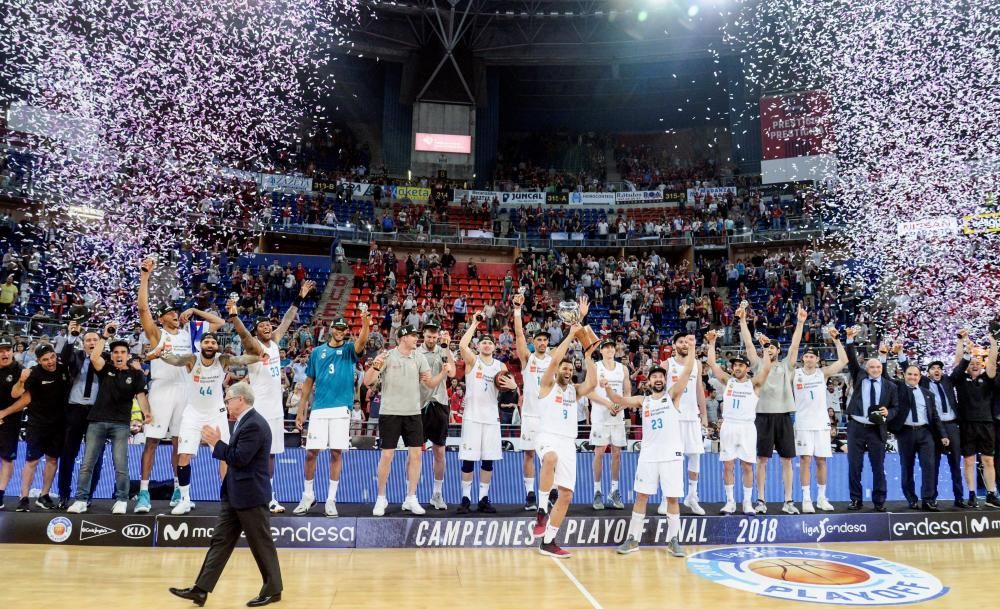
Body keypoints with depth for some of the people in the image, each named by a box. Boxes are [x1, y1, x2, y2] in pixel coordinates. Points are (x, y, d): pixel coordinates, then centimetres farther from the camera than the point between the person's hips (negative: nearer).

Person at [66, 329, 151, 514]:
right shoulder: (105, 369, 11)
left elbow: (140, 395, -3)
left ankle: (122, 500, 4)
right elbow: (94, 356, -8)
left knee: (121, 465, -5)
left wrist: (146, 412, -21)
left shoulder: (136, 374, 7)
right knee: (87, 463, 3)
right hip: (97, 421, 2)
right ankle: (81, 500, 10)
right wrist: (105, 336, -9)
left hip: (121, 424, -2)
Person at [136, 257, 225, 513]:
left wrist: (194, 311, 12)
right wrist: (145, 276, -14)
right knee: (152, 440, -4)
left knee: (180, 441, 9)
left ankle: (178, 489, 17)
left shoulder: (188, 332, 13)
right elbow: (143, 308, -11)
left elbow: (219, 322, 18)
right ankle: (144, 492, 0)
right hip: (161, 389, -4)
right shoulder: (156, 333, 3)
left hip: (184, 389, 4)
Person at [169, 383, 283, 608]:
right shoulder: (244, 422, 12)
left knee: (261, 544, 3)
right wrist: (216, 442, 6)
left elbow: (239, 458, -24)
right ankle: (201, 590, 14)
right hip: (234, 495, 10)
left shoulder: (254, 424, -20)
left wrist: (216, 442, -12)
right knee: (220, 541, 10)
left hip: (250, 495, -10)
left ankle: (273, 590, 16)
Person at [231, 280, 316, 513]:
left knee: (270, 453, 12)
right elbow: (242, 332, -29)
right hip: (258, 408, -7)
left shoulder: (275, 341, 10)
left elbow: (287, 320, 19)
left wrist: (300, 298, 21)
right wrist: (233, 315, -47)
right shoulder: (253, 346, -9)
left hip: (276, 407, 7)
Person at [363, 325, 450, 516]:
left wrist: (444, 373, -12)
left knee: (415, 454, 1)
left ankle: (411, 499, 13)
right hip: (390, 413, -4)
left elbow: (430, 384, 6)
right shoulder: (387, 356, -5)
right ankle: (381, 498, 15)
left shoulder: (419, 358, 6)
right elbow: (367, 382, -9)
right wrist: (375, 367, -29)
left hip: (413, 413, 4)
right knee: (387, 455, -1)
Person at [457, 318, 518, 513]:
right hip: (472, 417, -3)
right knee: (468, 459, -2)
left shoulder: (501, 366, 11)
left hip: (492, 417, 4)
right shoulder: (472, 360, -1)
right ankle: (466, 498, 9)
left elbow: (511, 385, 16)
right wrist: (474, 324, -15)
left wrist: (513, 386, -8)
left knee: (488, 460, 5)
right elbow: (462, 345, -20)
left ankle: (484, 498, 15)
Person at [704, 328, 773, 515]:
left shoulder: (754, 383, 4)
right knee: (728, 465, 3)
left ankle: (747, 503, 12)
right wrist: (712, 343, -1)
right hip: (728, 426, 2)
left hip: (747, 427, -2)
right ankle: (730, 502, 12)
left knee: (747, 466, 3)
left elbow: (767, 368, -11)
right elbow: (712, 363, 3)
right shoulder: (727, 380, 10)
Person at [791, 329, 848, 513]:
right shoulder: (795, 374, 1)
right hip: (803, 423, -2)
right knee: (805, 460, -5)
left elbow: (843, 361, -3)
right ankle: (806, 499, -2)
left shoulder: (823, 372, 3)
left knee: (821, 460, 7)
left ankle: (821, 498, 17)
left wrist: (836, 339, -9)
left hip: (821, 422, 2)